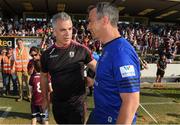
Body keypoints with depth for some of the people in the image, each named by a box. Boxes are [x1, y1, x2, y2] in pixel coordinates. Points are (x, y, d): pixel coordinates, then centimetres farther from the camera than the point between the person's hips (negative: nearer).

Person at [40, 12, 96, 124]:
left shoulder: (81, 50, -12)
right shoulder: (47, 54, -3)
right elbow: (44, 76, 9)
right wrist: (45, 98, 12)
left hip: (76, 103, -3)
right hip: (57, 103, 4)